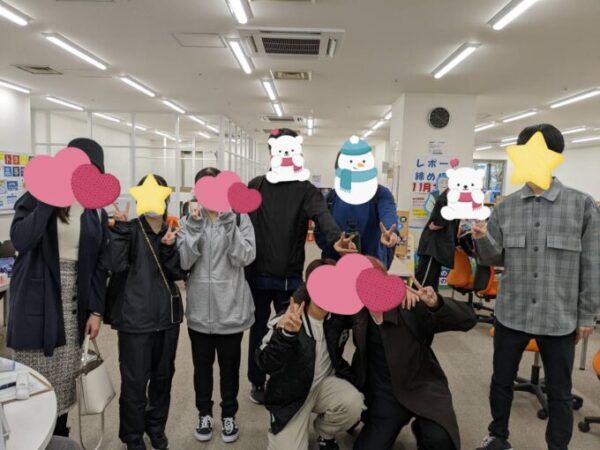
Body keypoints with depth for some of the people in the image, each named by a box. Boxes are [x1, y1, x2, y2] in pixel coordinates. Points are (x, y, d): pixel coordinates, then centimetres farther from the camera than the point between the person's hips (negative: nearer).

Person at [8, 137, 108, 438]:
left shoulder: (96, 212, 6)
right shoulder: (37, 197, -2)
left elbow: (100, 263, 6)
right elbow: (20, 240, -18)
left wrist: (96, 310, 1)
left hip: (74, 304, 3)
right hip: (36, 301, -2)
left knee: (64, 378, 10)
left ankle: (59, 437, 26)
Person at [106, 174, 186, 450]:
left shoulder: (173, 233, 6)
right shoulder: (130, 230, -6)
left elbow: (179, 273, -1)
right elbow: (115, 266, -20)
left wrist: (169, 248, -16)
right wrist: (120, 229, -23)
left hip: (167, 314, 5)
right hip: (135, 316, -4)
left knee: (163, 375, 16)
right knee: (135, 380, 3)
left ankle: (156, 427, 38)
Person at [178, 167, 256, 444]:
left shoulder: (239, 218, -4)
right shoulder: (190, 220, 2)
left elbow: (246, 257, -15)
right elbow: (183, 262, -8)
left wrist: (228, 224, -22)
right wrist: (195, 228, -19)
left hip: (231, 307, -2)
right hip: (199, 308, 2)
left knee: (229, 364, 14)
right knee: (202, 364, 17)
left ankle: (229, 414, 34)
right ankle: (205, 413, 37)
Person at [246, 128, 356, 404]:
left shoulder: (305, 189, 2)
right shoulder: (256, 186, 1)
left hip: (290, 276, 0)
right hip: (258, 274, 0)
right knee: (259, 329, 13)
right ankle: (257, 383, 30)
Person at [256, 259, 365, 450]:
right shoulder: (286, 321, -23)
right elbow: (267, 365, -33)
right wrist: (286, 333, -49)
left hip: (325, 384, 3)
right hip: (291, 393, -2)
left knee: (353, 404, -27)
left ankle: (325, 434, 7)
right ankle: (281, 433, 26)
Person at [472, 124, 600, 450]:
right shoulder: (505, 207, 1)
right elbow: (495, 259, 4)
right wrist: (482, 239, -17)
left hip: (560, 318, -2)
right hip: (511, 313, 2)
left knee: (559, 392, 14)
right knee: (501, 381, 17)